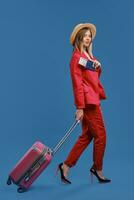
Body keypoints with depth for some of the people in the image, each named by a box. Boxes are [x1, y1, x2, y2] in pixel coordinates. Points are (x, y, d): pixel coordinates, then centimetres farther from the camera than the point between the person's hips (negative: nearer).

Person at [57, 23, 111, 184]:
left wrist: (98, 66, 5)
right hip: (88, 101, -9)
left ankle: (66, 166, 15)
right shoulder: (77, 57, -11)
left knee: (87, 135, 10)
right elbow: (77, 83, -18)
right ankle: (97, 169, 20)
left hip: (92, 99, 9)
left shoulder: (88, 55, 17)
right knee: (100, 135, 1)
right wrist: (80, 107, -21)